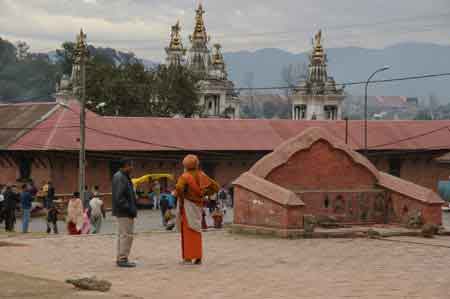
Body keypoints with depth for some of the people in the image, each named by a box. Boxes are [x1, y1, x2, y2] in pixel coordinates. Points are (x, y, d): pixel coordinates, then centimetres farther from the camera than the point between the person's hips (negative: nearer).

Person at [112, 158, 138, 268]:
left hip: (123, 211, 11)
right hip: (124, 212, -11)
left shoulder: (123, 177, 16)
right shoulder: (120, 178, -17)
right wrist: (130, 209, -22)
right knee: (126, 235, -10)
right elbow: (119, 197, -24)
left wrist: (132, 209, 16)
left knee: (122, 235, 14)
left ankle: (120, 258, 20)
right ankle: (123, 259, -9)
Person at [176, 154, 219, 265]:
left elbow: (179, 187, -32)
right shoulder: (201, 175, 6)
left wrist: (181, 199, -16)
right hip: (198, 206, 6)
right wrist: (204, 194, 10)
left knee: (188, 232, -1)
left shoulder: (185, 176, -13)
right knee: (196, 232, 14)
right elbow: (216, 187, 9)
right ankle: (198, 257, 15)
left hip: (187, 206, -6)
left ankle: (188, 258, -2)